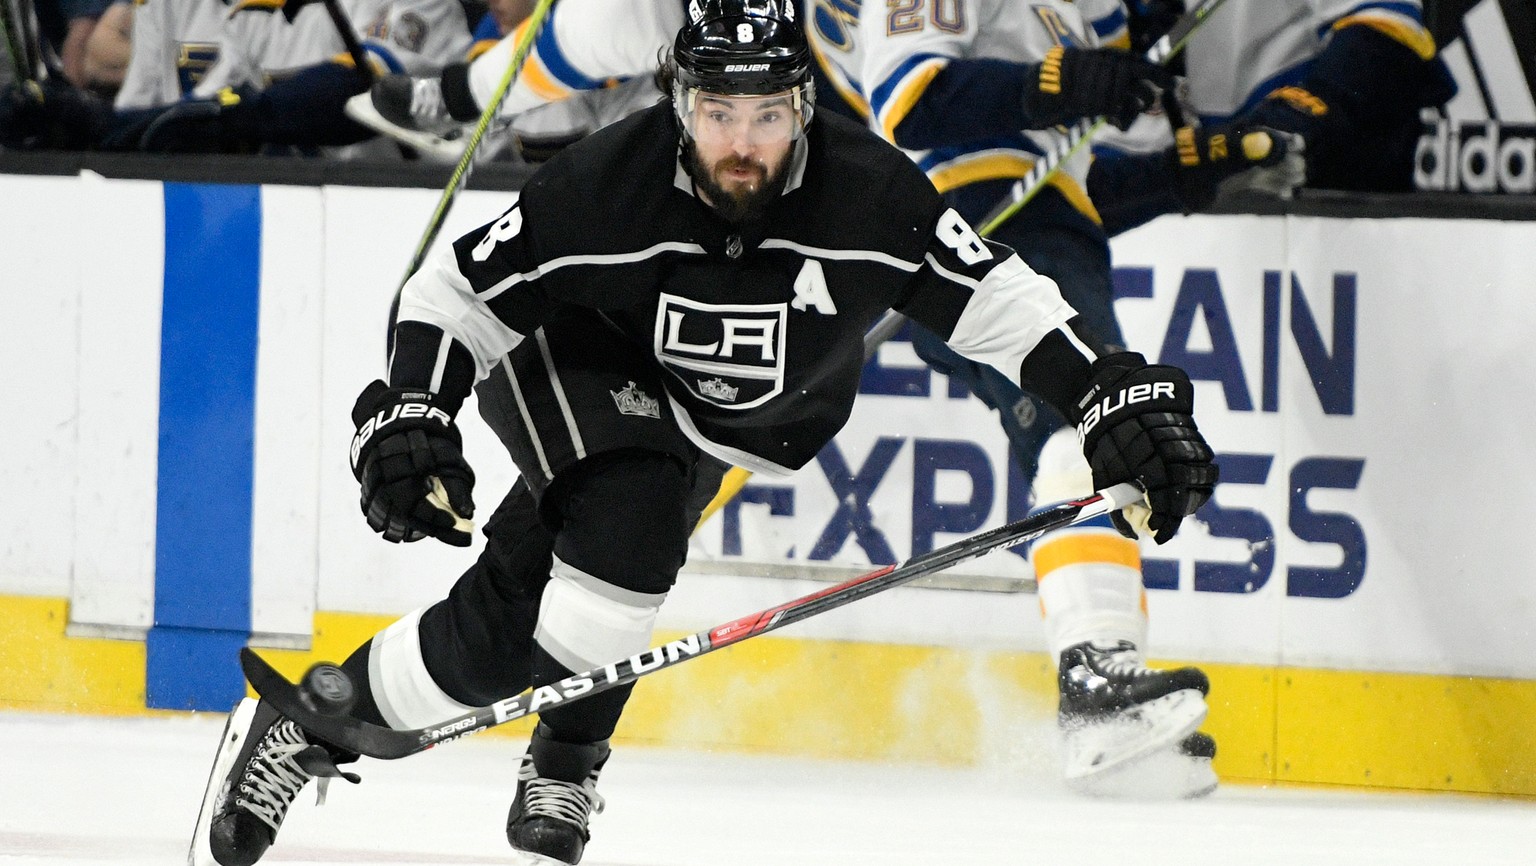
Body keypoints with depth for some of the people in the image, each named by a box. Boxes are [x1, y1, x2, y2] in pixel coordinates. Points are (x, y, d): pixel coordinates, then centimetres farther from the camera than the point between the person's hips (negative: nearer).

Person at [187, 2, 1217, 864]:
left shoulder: (869, 194, -25)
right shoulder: (605, 186, -31)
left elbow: (994, 296, -16)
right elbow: (459, 290, -20)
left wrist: (1116, 398, -24)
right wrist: (409, 417, -32)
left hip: (719, 426, 4)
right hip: (576, 370, -4)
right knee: (626, 554, -25)